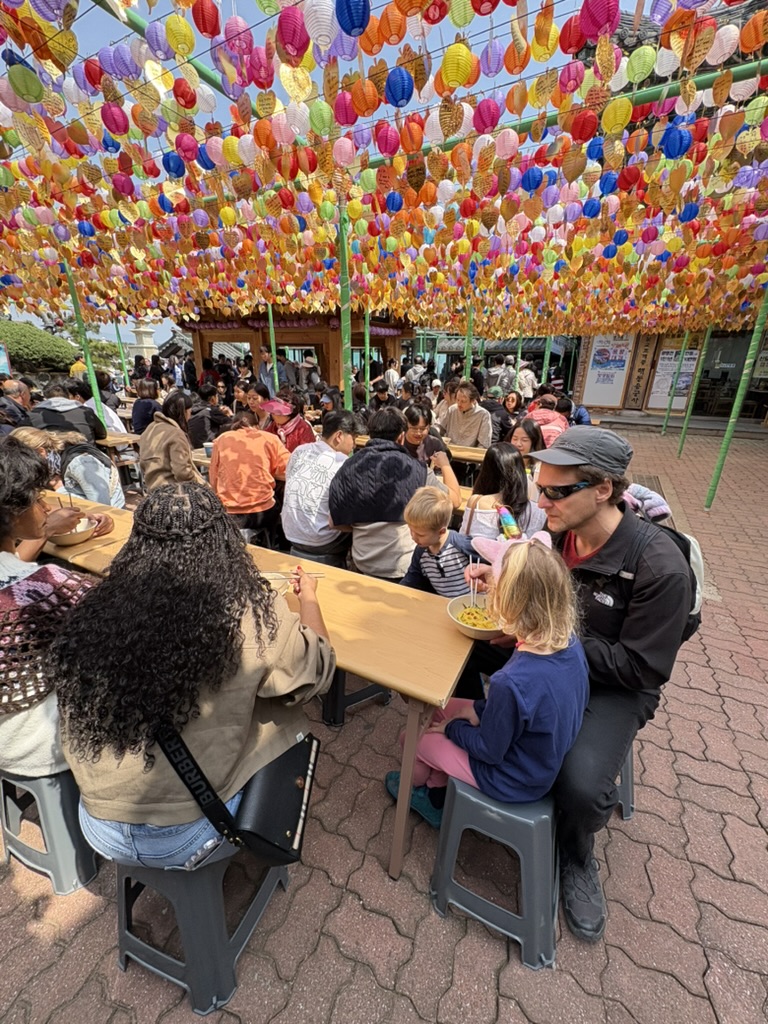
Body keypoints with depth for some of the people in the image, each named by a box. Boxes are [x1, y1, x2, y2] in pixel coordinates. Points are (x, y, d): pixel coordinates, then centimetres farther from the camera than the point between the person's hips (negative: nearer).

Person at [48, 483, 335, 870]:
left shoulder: (96, 609, -13)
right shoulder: (249, 615, -24)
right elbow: (317, 669, -7)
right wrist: (309, 598, 8)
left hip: (99, 830, 4)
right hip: (188, 838, -4)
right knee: (285, 720, 17)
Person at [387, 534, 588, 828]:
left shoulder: (512, 682, -40)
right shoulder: (570, 642, -16)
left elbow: (488, 750, -22)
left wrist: (450, 728, -5)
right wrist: (480, 707, -2)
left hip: (514, 781, -6)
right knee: (442, 707, 16)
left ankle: (415, 782, 45)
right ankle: (436, 793, 32)